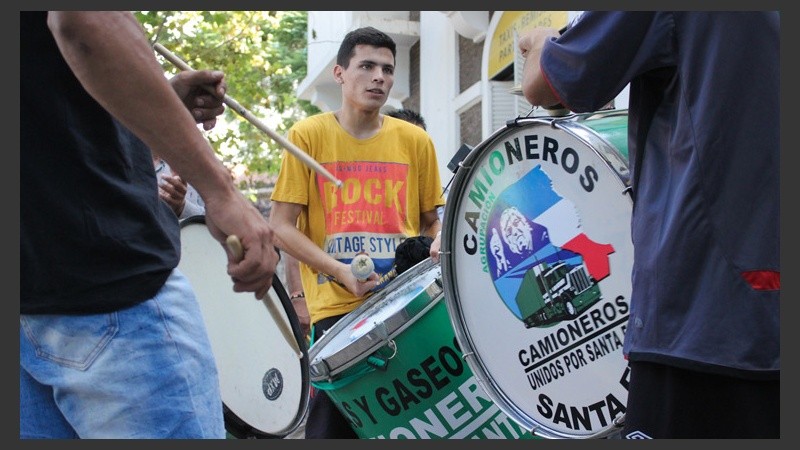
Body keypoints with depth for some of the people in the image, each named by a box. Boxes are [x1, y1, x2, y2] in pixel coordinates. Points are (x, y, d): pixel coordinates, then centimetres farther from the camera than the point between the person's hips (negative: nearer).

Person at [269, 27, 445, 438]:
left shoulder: (415, 141, 8)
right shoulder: (308, 136, 1)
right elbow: (281, 226, -1)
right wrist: (340, 270, -14)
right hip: (337, 307, -2)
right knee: (332, 425, -3)